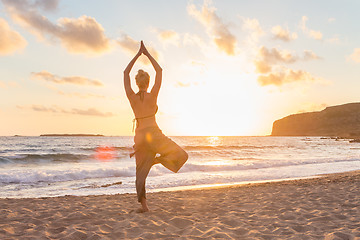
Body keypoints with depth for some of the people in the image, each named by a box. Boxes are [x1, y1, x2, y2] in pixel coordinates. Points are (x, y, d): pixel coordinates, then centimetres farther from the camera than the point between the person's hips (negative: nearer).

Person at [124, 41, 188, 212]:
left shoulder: (132, 97, -1)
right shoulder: (152, 95, -7)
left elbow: (126, 73, 10)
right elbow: (159, 70, 1)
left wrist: (138, 55, 13)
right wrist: (147, 54, 7)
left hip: (139, 136, 4)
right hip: (153, 134, -4)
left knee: (141, 171, 10)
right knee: (181, 155, 6)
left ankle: (143, 204, 4)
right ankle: (156, 159, -16)